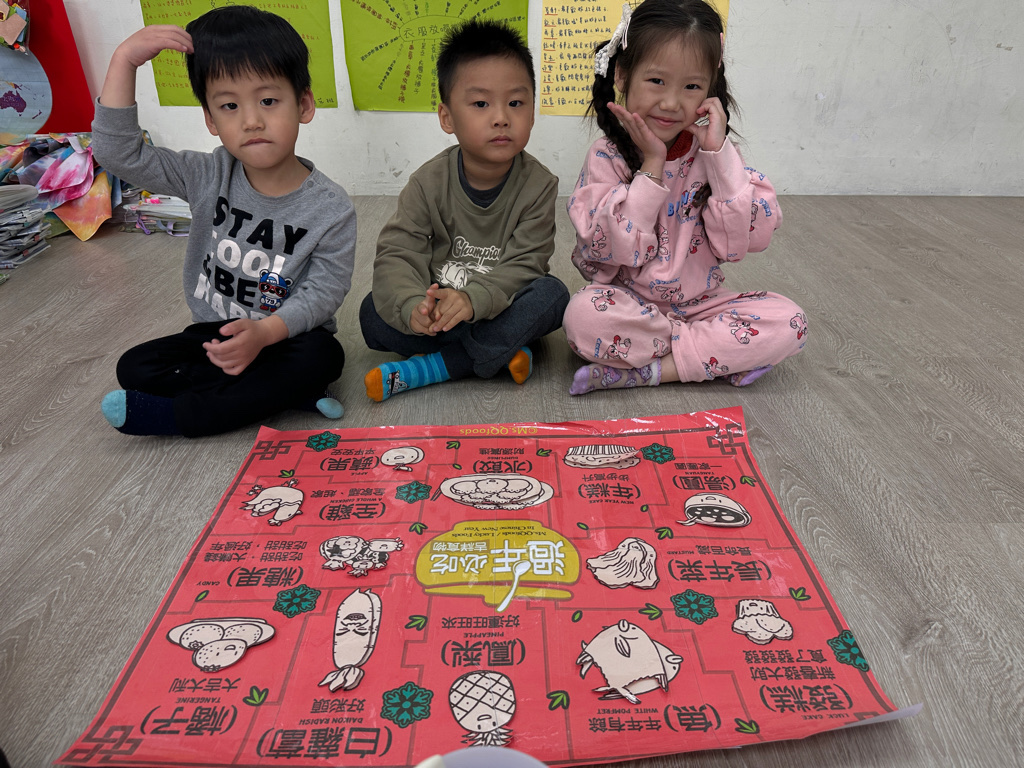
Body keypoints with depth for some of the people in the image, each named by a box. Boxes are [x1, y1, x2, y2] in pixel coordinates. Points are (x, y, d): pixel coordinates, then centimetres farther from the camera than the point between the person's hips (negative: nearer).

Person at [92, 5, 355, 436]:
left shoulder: (330, 209, -15)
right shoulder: (209, 178, -5)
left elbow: (322, 293, -17)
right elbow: (118, 153, -8)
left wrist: (264, 331, -34)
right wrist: (124, 60, -16)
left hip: (288, 336, -3)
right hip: (216, 333, 4)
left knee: (320, 357, -35)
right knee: (134, 368, -13)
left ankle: (170, 415, -22)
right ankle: (283, 391, -18)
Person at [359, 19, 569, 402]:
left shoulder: (538, 185, -12)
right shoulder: (428, 182, -10)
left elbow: (523, 265, -18)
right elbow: (397, 255, -16)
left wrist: (473, 299, -38)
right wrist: (412, 308, -39)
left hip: (498, 308, 0)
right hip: (436, 304, 1)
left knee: (552, 294, -28)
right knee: (374, 312, -22)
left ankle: (433, 367, -27)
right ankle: (502, 353, -21)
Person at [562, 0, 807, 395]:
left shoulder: (714, 153, -1)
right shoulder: (608, 156, -9)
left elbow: (748, 239, -13)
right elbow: (614, 249, -20)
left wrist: (718, 152, -18)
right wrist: (652, 166, -21)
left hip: (699, 302, 3)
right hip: (628, 301, -3)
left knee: (789, 322, -17)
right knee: (583, 315, -35)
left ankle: (649, 369, -19)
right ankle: (726, 355, -18)